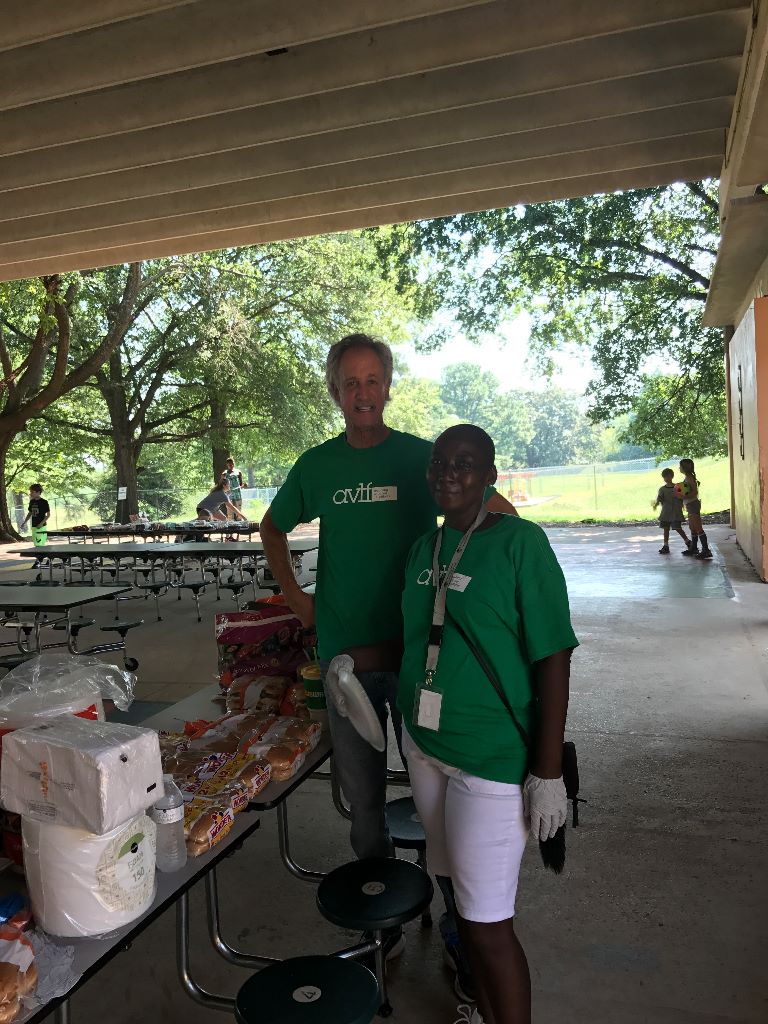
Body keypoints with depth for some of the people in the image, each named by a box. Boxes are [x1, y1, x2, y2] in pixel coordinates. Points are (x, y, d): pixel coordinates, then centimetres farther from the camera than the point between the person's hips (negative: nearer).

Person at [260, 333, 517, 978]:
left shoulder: (422, 457, -3)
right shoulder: (315, 466, 4)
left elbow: (502, 514, 0)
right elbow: (273, 528, 20)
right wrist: (293, 594, 9)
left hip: (416, 648, -2)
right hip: (345, 654, 2)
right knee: (365, 800, 15)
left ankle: (459, 931, 25)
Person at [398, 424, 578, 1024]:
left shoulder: (520, 543, -14)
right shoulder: (424, 548, 6)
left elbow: (553, 660, -15)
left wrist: (548, 773, -15)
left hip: (492, 758, -7)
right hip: (426, 747, 7)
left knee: (489, 921, 2)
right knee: (462, 895, 22)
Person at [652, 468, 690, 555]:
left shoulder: (677, 487, 1)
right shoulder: (662, 489, 6)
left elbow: (682, 498, 5)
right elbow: (659, 498, -6)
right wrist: (656, 504, -25)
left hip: (676, 512, -3)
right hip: (666, 512, 3)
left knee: (678, 528, -7)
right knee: (666, 529, 6)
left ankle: (688, 542, 12)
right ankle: (666, 546, 13)